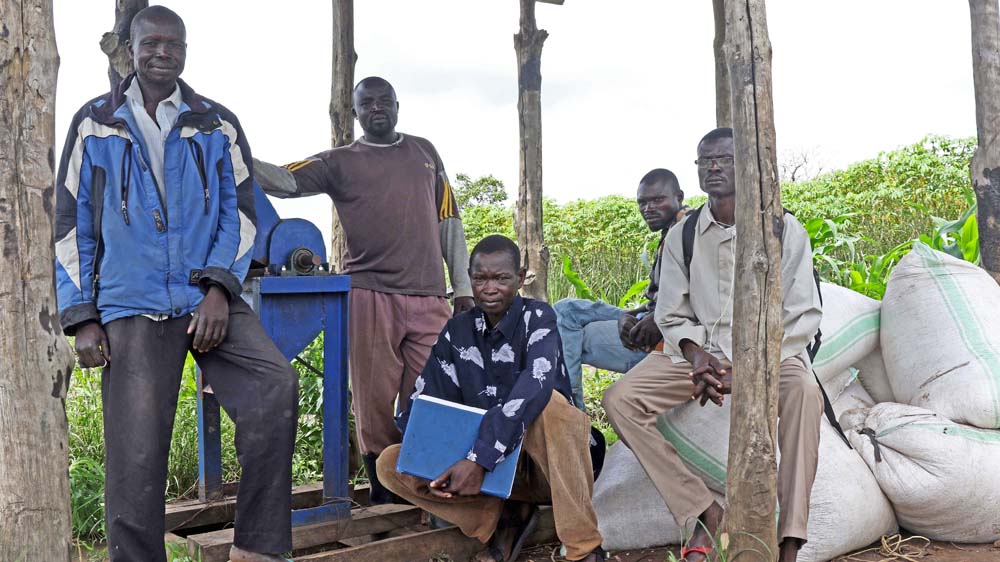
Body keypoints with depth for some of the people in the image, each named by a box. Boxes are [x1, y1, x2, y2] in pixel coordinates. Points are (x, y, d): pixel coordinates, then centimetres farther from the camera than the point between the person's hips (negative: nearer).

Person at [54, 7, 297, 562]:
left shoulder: (217, 125, 10)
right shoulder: (95, 123, 10)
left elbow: (240, 212, 7)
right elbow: (70, 224, 9)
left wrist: (219, 287, -8)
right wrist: (81, 317, 2)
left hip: (209, 300, 0)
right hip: (131, 309, 0)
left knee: (277, 386, -24)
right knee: (135, 461, -2)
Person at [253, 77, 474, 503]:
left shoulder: (424, 152, 19)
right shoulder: (340, 162, 11)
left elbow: (449, 220, 19)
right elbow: (284, 181, -3)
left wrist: (463, 286, 14)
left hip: (430, 298, 2)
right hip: (370, 296, -2)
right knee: (376, 404, 1)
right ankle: (384, 500, 12)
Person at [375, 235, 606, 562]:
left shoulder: (537, 318, -12)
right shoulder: (458, 330, 2)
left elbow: (533, 388, -31)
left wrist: (480, 458, -39)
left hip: (547, 460, -4)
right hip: (480, 463, 4)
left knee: (549, 403, -37)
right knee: (390, 463, -10)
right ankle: (504, 515, -8)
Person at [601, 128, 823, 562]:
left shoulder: (784, 230, -2)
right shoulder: (682, 236, 6)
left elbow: (803, 316, -6)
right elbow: (671, 316, 6)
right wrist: (697, 355, -18)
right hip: (700, 351, 3)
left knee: (803, 391, -37)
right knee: (619, 400, -19)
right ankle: (703, 511, -16)